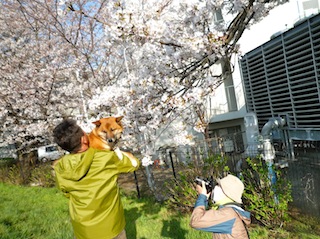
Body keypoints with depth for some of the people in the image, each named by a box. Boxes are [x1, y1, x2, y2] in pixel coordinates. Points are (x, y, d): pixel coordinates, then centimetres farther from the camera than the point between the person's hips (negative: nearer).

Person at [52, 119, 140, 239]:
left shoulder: (60, 168, -13)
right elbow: (134, 162, -6)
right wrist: (116, 150, 5)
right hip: (110, 226, -2)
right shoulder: (106, 159, -24)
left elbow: (68, 193, 6)